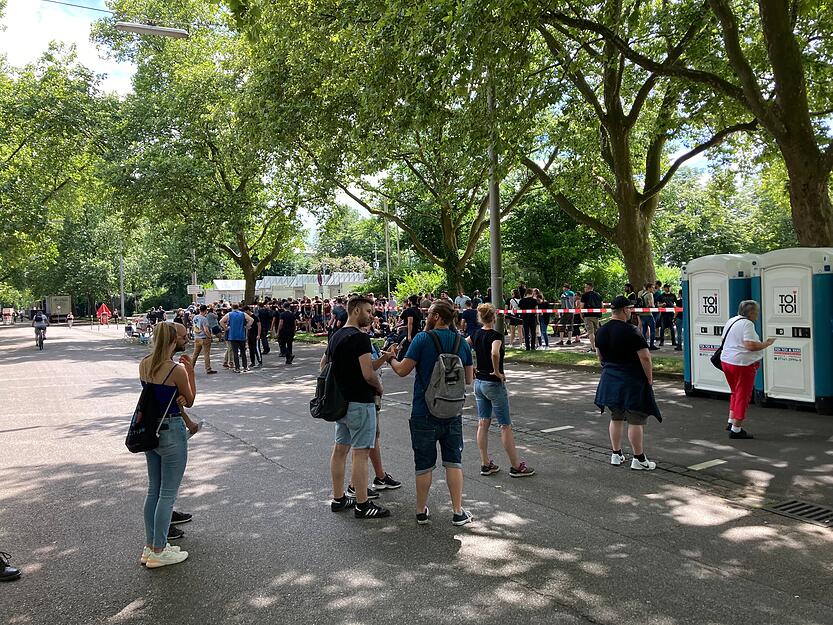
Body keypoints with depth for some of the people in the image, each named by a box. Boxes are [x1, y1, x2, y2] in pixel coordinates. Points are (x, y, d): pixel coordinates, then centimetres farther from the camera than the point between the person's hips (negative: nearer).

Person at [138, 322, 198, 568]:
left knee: (153, 490, 18)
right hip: (171, 432, -8)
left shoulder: (144, 364, 2)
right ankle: (158, 552, 13)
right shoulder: (177, 370, -20)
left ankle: (149, 547, 28)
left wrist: (186, 420, 9)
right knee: (168, 494, 4)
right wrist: (190, 371, -2)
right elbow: (189, 401, -5)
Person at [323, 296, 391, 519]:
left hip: (340, 400, 9)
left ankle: (338, 498, 25)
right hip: (359, 402, -9)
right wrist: (379, 387, -4)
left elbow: (323, 364, 20)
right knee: (360, 453, -2)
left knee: (340, 448, 14)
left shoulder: (336, 335, 10)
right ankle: (362, 505, 6)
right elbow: (368, 374, -23)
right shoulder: (360, 337, -19)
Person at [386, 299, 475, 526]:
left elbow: (402, 371, -12)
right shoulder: (462, 343, 2)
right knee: (453, 462, 12)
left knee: (424, 464, 8)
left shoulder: (422, 339, -13)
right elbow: (468, 379, 8)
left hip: (424, 413, -3)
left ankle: (421, 512, 20)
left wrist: (391, 358, 8)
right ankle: (458, 512, 14)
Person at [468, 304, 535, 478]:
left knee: (483, 423, 12)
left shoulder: (476, 334, 3)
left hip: (478, 383, 7)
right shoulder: (495, 335, -17)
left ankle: (485, 464, 17)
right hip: (494, 384, -7)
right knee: (505, 426, 1)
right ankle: (516, 467, 9)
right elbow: (495, 353, -36)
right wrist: (497, 371, -21)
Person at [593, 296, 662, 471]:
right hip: (632, 381, -7)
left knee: (616, 418, 16)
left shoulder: (601, 331, 4)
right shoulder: (631, 332, -18)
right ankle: (639, 459, 7)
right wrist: (649, 379, -6)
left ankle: (616, 454, 22)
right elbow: (645, 358, -18)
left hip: (610, 379, 7)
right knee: (636, 420, 1)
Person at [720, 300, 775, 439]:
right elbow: (750, 345, -24)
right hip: (742, 364, -9)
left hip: (726, 360, 9)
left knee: (735, 392, 22)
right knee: (743, 396, 0)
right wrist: (765, 344, -9)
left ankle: (731, 422, 26)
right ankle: (736, 429, 3)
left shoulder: (731, 321, 11)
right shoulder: (747, 324, -16)